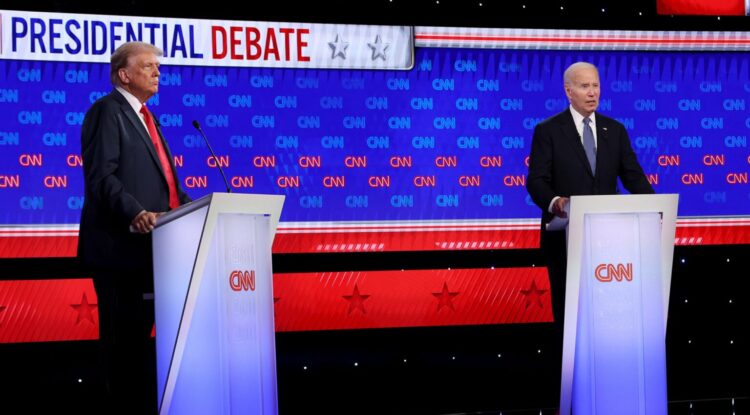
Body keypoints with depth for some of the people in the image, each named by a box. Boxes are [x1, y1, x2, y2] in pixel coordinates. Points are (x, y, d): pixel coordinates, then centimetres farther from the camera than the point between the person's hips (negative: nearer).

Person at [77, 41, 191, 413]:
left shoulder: (143, 117, 22)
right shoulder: (107, 111, -7)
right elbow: (100, 176, -18)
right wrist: (135, 212, -31)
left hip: (146, 244, 9)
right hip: (119, 244, -9)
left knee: (139, 333, 13)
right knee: (123, 334, -5)